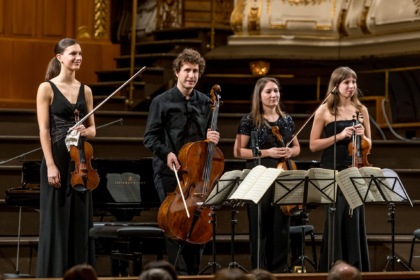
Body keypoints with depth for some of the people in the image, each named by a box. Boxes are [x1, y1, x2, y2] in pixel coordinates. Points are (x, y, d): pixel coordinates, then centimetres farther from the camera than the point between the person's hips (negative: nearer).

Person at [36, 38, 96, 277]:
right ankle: (54, 274, 3)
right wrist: (50, 165, -16)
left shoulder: (85, 90, 11)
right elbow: (44, 130, -9)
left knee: (80, 221, 6)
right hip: (57, 159, -5)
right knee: (56, 221, -2)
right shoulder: (47, 88, -3)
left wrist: (84, 131, -11)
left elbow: (93, 129, 14)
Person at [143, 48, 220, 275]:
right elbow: (150, 138, -3)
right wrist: (166, 153, -20)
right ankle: (180, 273, -5)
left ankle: (194, 272, 15)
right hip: (168, 172, -4)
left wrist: (212, 139, -4)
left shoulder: (205, 103, 9)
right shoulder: (162, 102, -2)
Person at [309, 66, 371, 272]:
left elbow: (368, 145, 14)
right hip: (332, 172, -3)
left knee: (355, 220, 1)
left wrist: (362, 135, -8)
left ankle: (356, 268, 8)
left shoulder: (361, 110, 8)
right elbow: (313, 145, -3)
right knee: (335, 220, -3)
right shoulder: (324, 111, -2)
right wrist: (340, 136, -14)